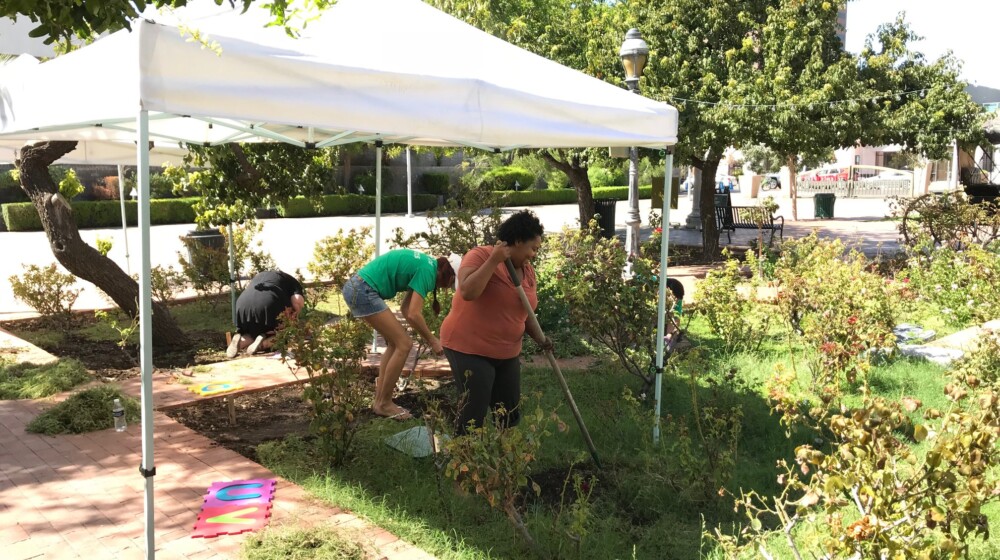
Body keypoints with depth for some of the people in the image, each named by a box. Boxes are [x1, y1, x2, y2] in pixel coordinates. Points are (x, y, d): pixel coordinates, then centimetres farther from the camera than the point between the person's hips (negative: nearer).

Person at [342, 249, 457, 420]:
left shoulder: (426, 264, 16)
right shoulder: (427, 270, -13)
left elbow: (406, 309, 14)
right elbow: (413, 315, -19)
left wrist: (427, 337, 9)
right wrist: (432, 340, -5)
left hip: (356, 288, 10)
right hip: (364, 291, -10)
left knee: (395, 342, 15)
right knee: (404, 344, -6)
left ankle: (380, 399, 17)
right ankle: (383, 404, 4)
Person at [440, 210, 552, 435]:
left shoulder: (528, 271, 8)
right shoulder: (480, 256, -14)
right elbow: (467, 292, -31)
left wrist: (539, 337, 0)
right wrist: (494, 260, -29)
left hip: (507, 353, 8)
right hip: (470, 349, -8)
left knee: (510, 415, 13)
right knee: (473, 416, -7)